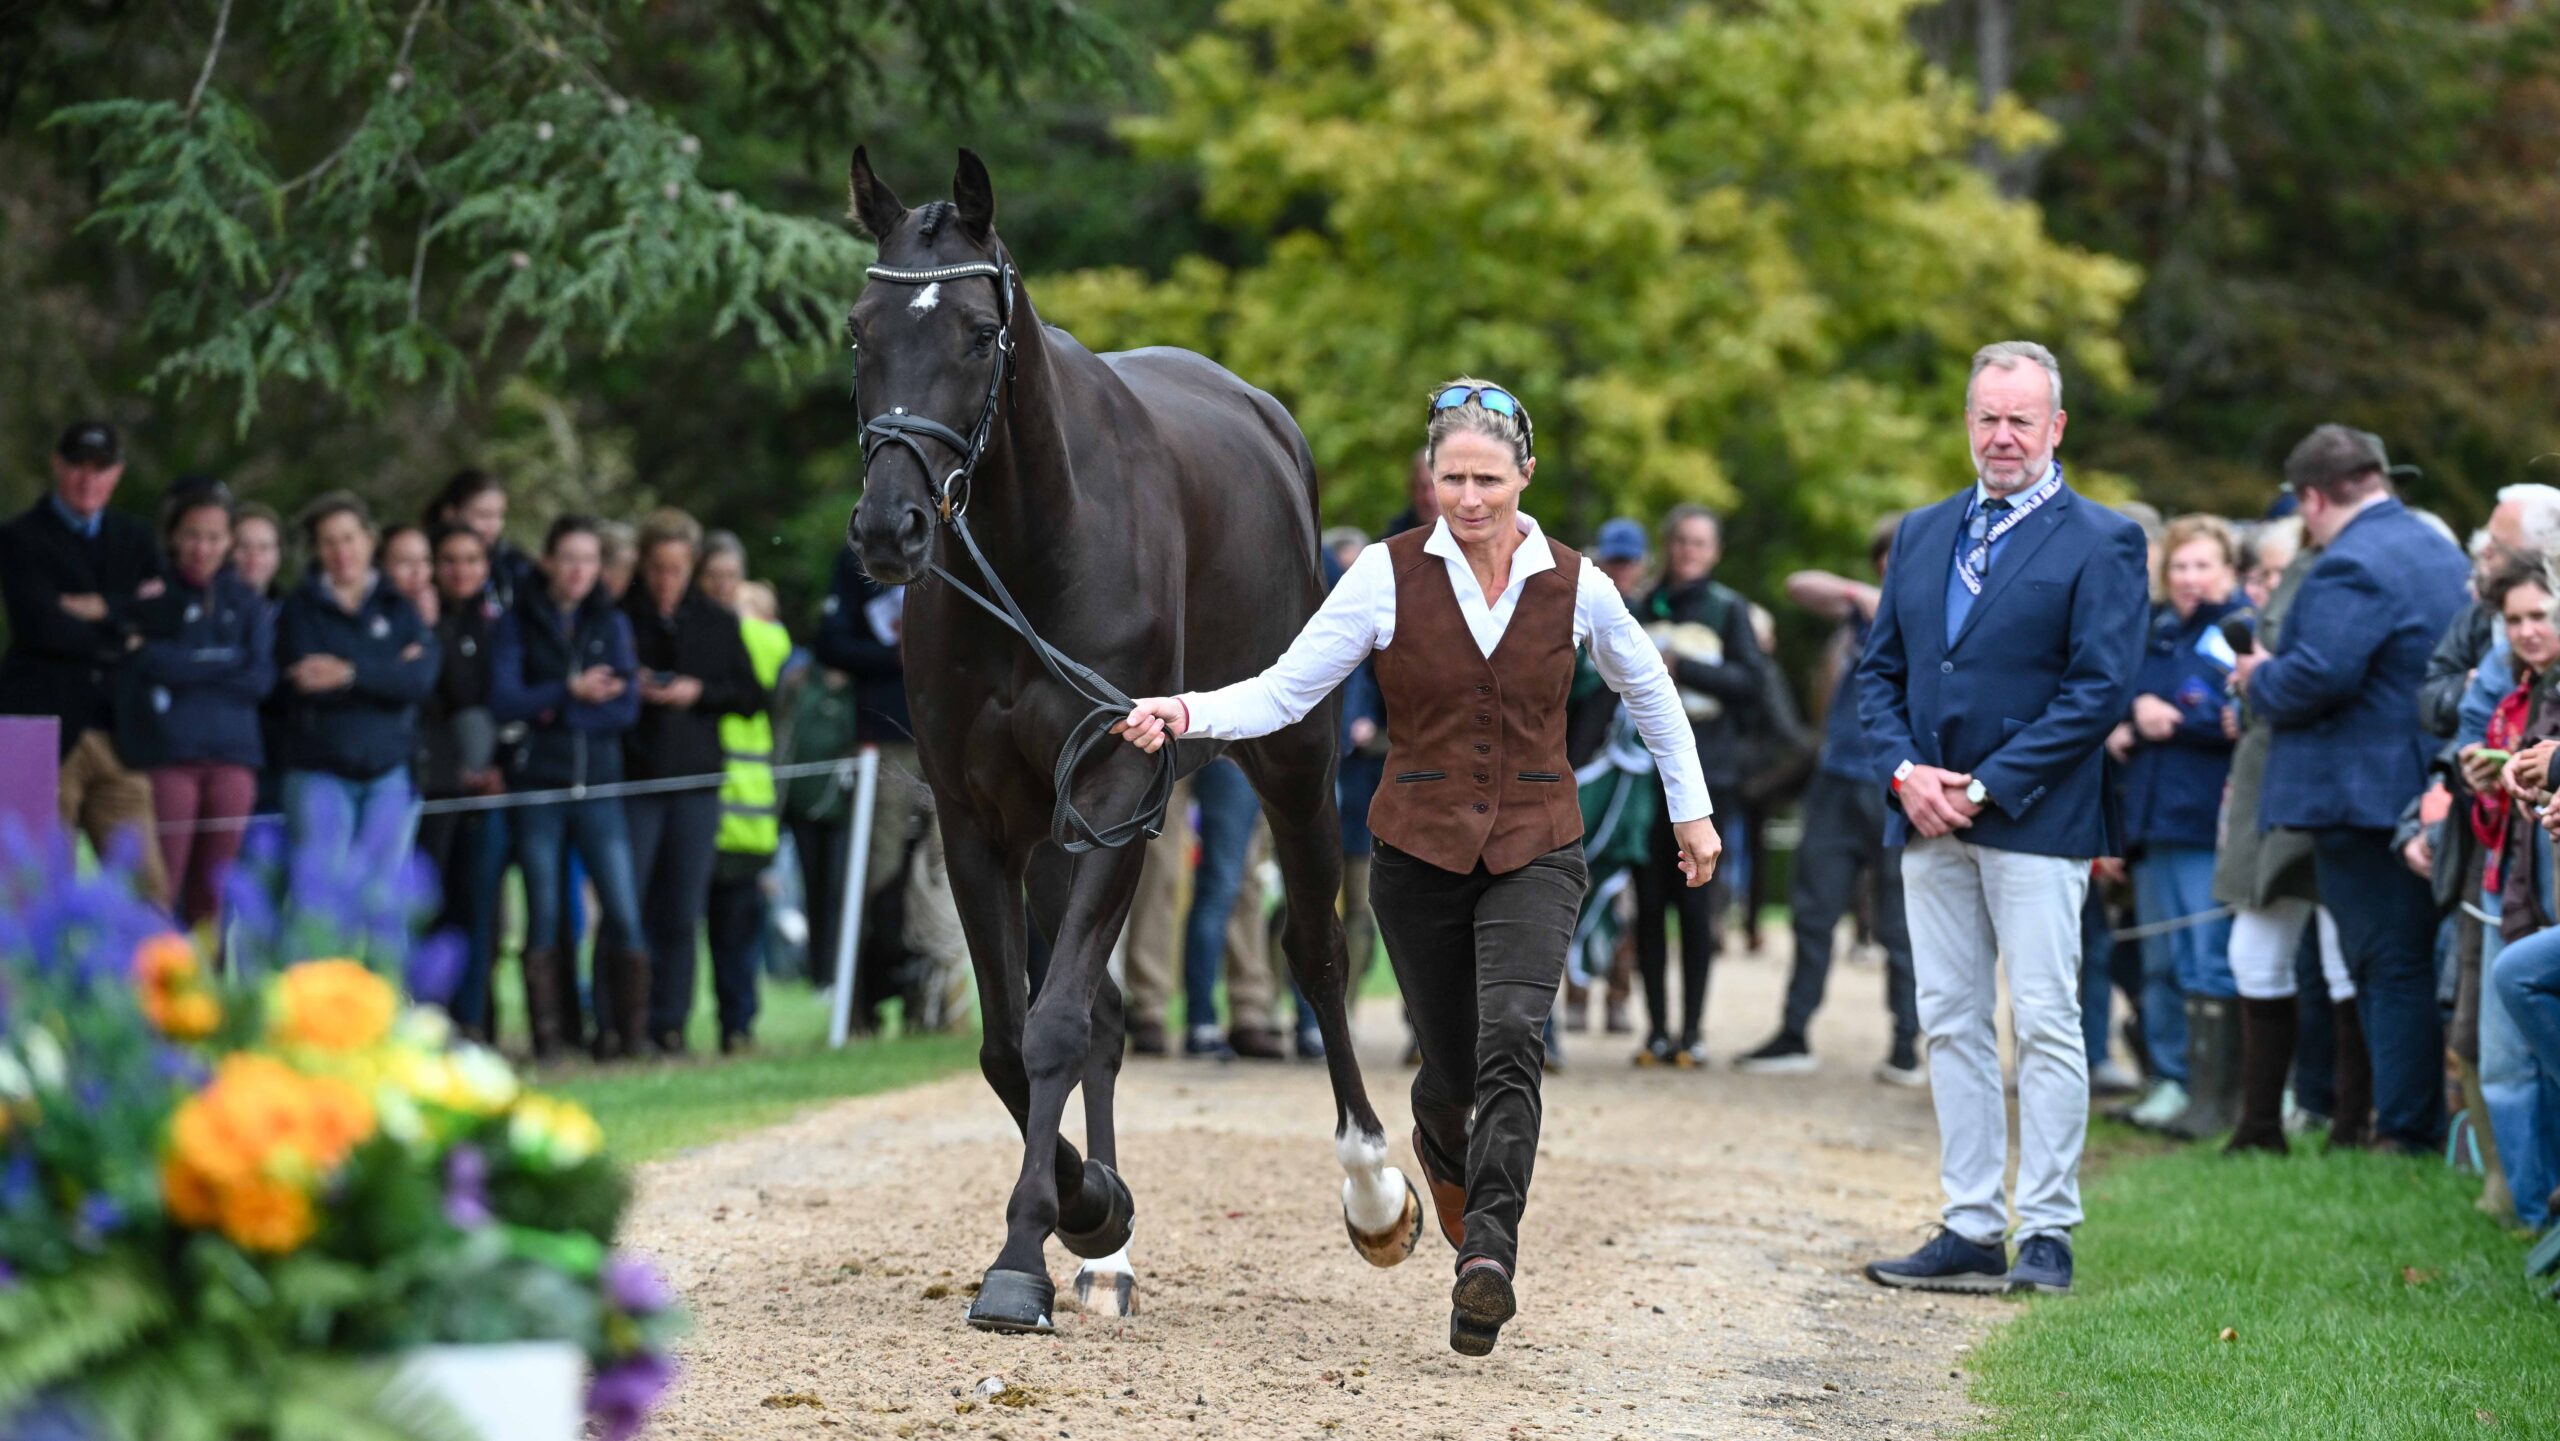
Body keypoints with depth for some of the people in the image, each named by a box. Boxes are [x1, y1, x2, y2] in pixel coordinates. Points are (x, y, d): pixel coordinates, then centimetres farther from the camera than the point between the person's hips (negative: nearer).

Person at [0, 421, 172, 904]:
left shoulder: (135, 539, 19)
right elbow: (43, 627, -10)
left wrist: (103, 610, -8)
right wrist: (122, 639, -2)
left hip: (119, 733, 4)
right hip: (47, 734, -4)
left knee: (150, 890, -6)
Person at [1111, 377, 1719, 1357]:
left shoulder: (1574, 585, 0)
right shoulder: (1389, 575, -5)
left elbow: (1647, 687, 18)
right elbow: (1284, 691, -8)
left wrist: (1692, 810, 23)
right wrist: (1186, 714, -25)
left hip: (1533, 853, 0)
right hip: (1420, 852, 0)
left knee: (1510, 1039, -23)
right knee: (1452, 1065, 9)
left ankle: (1487, 1257, -30)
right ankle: (1443, 1147, 47)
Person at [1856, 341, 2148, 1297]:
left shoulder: (2101, 543, -2)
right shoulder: (1921, 536, 16)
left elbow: (2100, 689, -10)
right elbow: (1879, 671, 15)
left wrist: (1985, 789, -14)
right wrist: (1903, 773, -4)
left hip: (2035, 822, -6)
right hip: (1928, 821, 6)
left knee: (2046, 1027, -5)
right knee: (1951, 1025, 6)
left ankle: (2046, 1234, -1)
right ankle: (1970, 1229, 10)